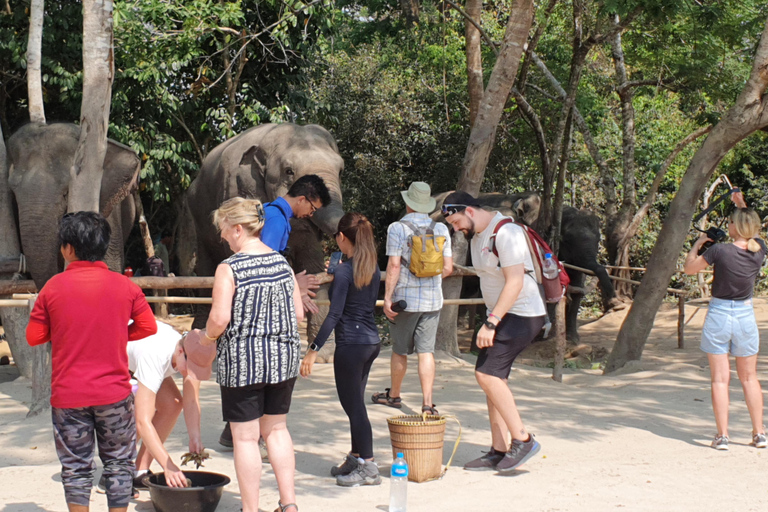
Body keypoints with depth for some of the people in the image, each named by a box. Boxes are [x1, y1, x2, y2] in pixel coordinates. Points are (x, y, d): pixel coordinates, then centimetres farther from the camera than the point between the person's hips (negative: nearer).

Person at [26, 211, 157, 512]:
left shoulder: (53, 287, -6)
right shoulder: (124, 286, -3)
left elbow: (33, 337, -1)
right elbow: (148, 327, 1)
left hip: (68, 394, -1)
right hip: (114, 392, 1)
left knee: (75, 467, 8)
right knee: (118, 463, 12)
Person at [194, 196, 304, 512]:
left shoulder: (228, 269, -13)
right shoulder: (282, 263, 4)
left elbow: (220, 319, -18)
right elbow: (298, 314, 6)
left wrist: (206, 337, 2)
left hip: (243, 361, -6)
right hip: (283, 358, 6)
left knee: (245, 438, 5)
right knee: (276, 429, 19)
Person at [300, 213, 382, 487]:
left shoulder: (344, 271, -15)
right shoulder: (373, 269, 7)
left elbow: (334, 314, -20)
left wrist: (313, 350, -19)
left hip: (351, 344, -8)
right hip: (372, 341, 8)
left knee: (354, 405, -1)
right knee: (355, 402, 19)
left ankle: (368, 467, 2)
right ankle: (356, 457, 28)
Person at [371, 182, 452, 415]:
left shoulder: (397, 228, -8)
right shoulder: (441, 229, 3)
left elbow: (394, 265, -13)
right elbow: (448, 268, 5)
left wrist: (387, 298, -9)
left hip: (405, 298, -3)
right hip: (433, 299, 3)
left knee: (400, 350, 11)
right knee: (426, 351, 3)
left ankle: (394, 395, 28)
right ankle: (427, 403, -4)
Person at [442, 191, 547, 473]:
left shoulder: (506, 233, -18)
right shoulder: (477, 236, 13)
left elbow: (515, 282, -24)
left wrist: (491, 323, -26)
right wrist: (491, 321, 14)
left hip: (522, 315, -10)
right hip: (502, 314, 10)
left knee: (488, 374, -17)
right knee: (494, 378, 6)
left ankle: (522, 440, -9)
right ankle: (498, 451, 11)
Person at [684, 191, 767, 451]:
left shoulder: (720, 250, -18)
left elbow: (689, 268, -4)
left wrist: (698, 242, 8)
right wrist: (743, 205, 22)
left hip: (719, 315, -3)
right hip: (745, 315, 3)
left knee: (720, 379, 2)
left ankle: (722, 436, 1)